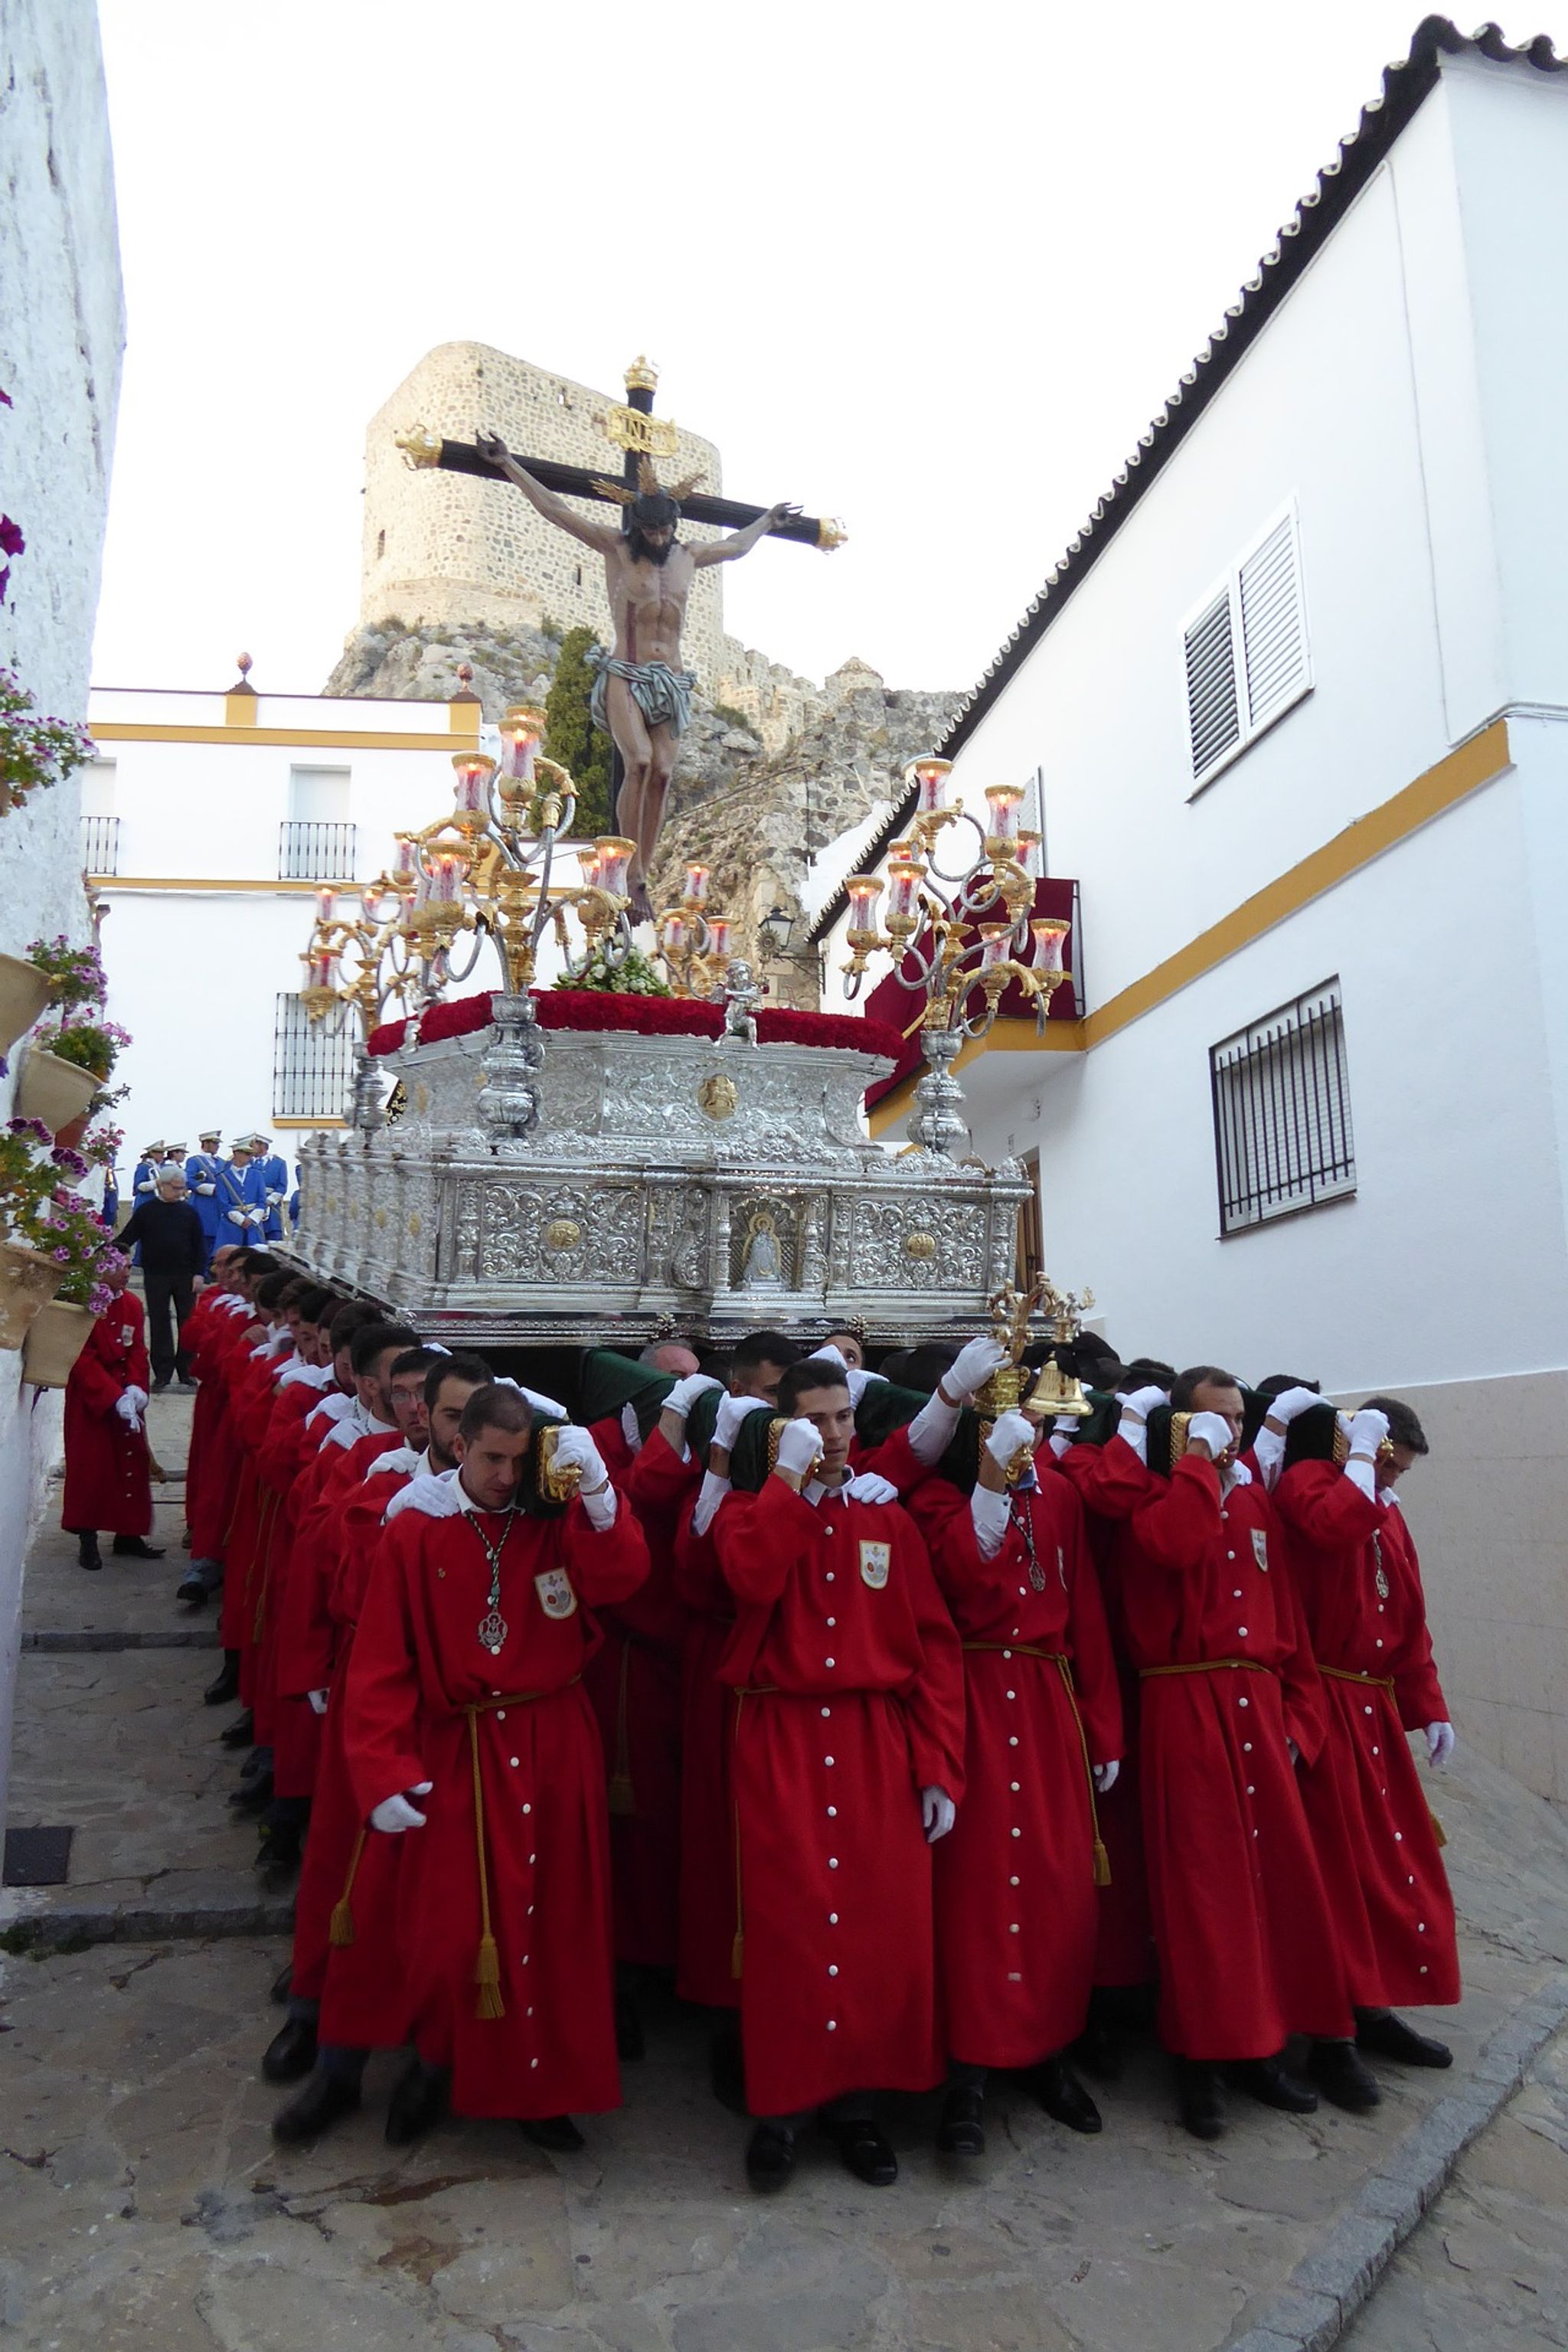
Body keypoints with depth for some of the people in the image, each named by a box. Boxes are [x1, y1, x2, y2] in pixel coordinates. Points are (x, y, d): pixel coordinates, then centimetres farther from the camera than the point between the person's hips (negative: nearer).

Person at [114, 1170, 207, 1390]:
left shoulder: (189, 1212, 5)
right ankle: (162, 1373, 8)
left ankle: (186, 1372, 12)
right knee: (159, 1323, 3)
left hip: (185, 1276, 1)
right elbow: (126, 1239, 2)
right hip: (156, 1276, -1)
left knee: (187, 1323, 3)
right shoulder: (145, 1211, 2)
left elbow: (200, 1245, 6)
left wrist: (199, 1273, -2)